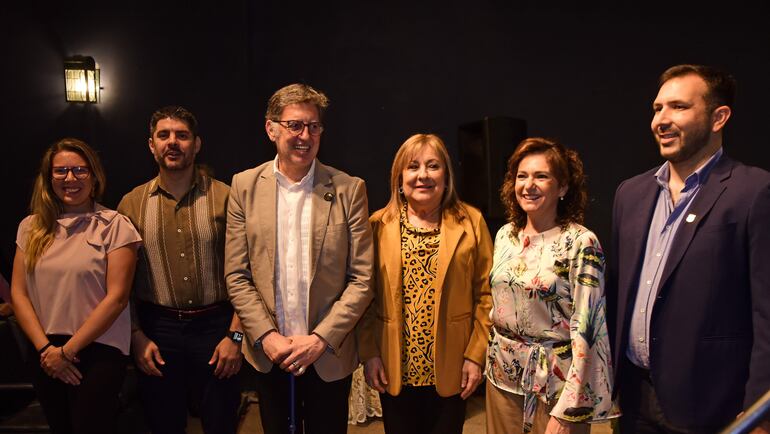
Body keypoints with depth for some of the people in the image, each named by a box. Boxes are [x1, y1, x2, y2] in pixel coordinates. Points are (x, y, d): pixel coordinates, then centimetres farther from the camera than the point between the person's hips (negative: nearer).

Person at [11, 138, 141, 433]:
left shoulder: (115, 226, -9)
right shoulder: (31, 227, 6)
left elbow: (117, 297, -12)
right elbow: (18, 293, 4)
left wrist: (68, 350, -9)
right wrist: (45, 348, -7)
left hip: (98, 354, -5)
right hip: (47, 358, 5)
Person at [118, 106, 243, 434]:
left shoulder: (224, 197, -4)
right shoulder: (132, 204, 3)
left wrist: (235, 335, -9)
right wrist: (137, 336, 0)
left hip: (215, 326, -1)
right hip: (157, 330, 2)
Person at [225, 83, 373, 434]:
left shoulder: (349, 189, -7)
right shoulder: (245, 186, -2)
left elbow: (362, 279, -7)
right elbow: (236, 276, -1)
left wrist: (321, 338, -13)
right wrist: (266, 336, -11)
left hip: (329, 356, -1)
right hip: (268, 354, 2)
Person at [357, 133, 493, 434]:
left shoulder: (471, 222, -2)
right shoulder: (378, 225, -1)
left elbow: (486, 294, -1)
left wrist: (476, 355, -4)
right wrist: (369, 353, -3)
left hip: (451, 371, 0)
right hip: (395, 370, 1)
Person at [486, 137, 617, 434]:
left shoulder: (580, 243, -15)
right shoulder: (505, 234, 2)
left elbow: (586, 327, -18)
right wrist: (490, 358, 13)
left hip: (554, 379, -5)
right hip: (503, 374, 6)